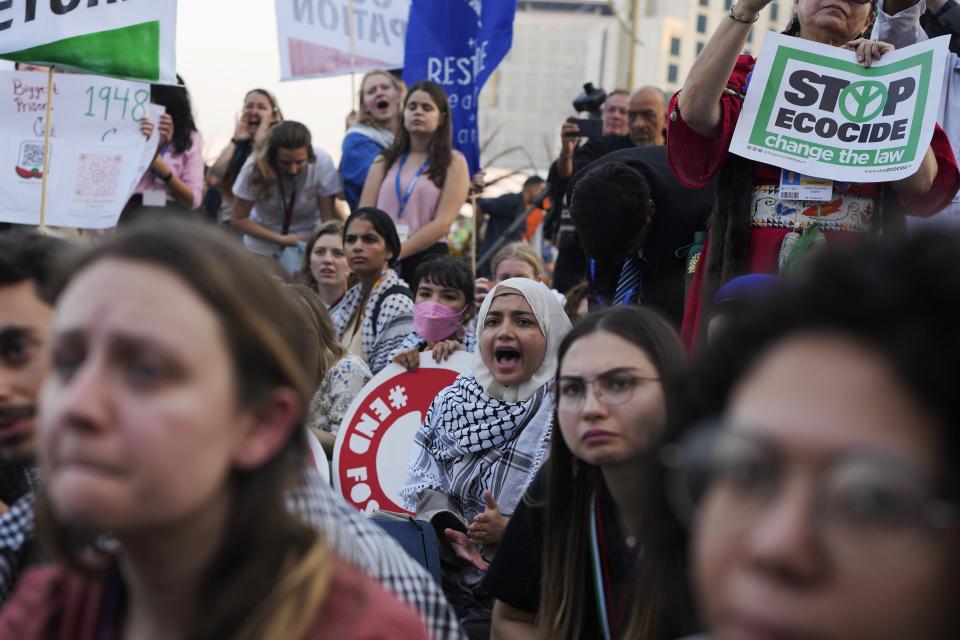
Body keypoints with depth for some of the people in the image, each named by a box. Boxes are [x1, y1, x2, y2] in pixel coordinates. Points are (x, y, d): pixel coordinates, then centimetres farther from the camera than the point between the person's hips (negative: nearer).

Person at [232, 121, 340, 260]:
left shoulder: (322, 163, -25)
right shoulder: (255, 166, -23)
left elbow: (329, 219, -19)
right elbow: (238, 219, -13)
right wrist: (280, 239, -21)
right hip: (263, 250, 0)